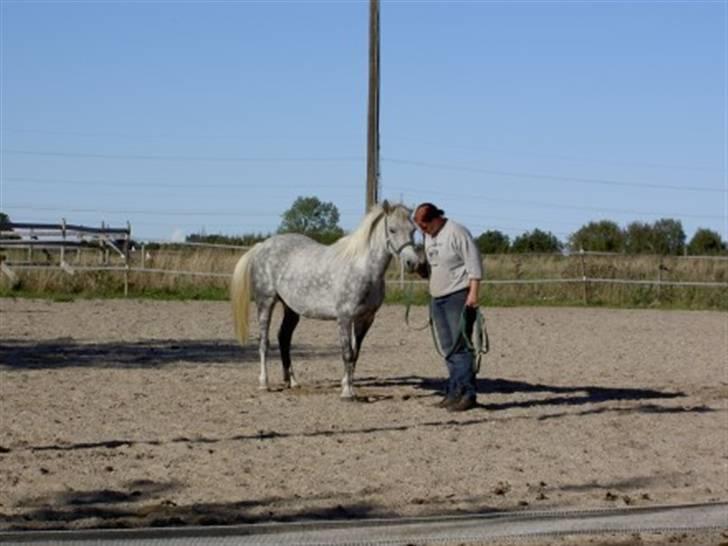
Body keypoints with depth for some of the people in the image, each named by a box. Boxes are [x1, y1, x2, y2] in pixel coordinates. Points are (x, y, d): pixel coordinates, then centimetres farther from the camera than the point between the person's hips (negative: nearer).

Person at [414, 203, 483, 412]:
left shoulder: (456, 232, -14)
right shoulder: (429, 237, 12)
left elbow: (474, 264, -17)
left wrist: (473, 293, -22)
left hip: (458, 296, -9)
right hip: (438, 298, 9)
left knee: (460, 345, -12)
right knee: (448, 348, 11)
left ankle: (467, 394, -12)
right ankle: (455, 391, 18)